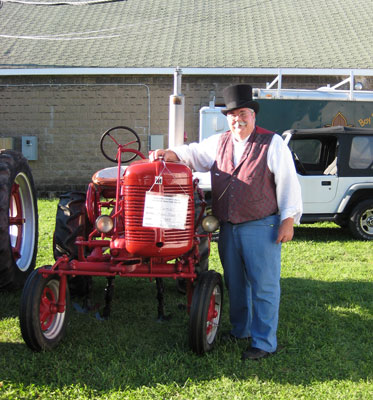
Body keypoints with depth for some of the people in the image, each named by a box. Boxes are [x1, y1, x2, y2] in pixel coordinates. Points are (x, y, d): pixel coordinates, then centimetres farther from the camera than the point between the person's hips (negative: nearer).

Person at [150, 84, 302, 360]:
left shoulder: (272, 143, -3)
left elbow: (288, 182, -5)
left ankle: (264, 342, 6)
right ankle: (240, 330, 33)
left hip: (261, 227, -5)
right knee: (235, 282, 17)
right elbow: (194, 153, 20)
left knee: (263, 285, -2)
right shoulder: (218, 143, 12)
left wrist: (288, 220, -10)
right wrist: (172, 154, -2)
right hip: (228, 228, 6)